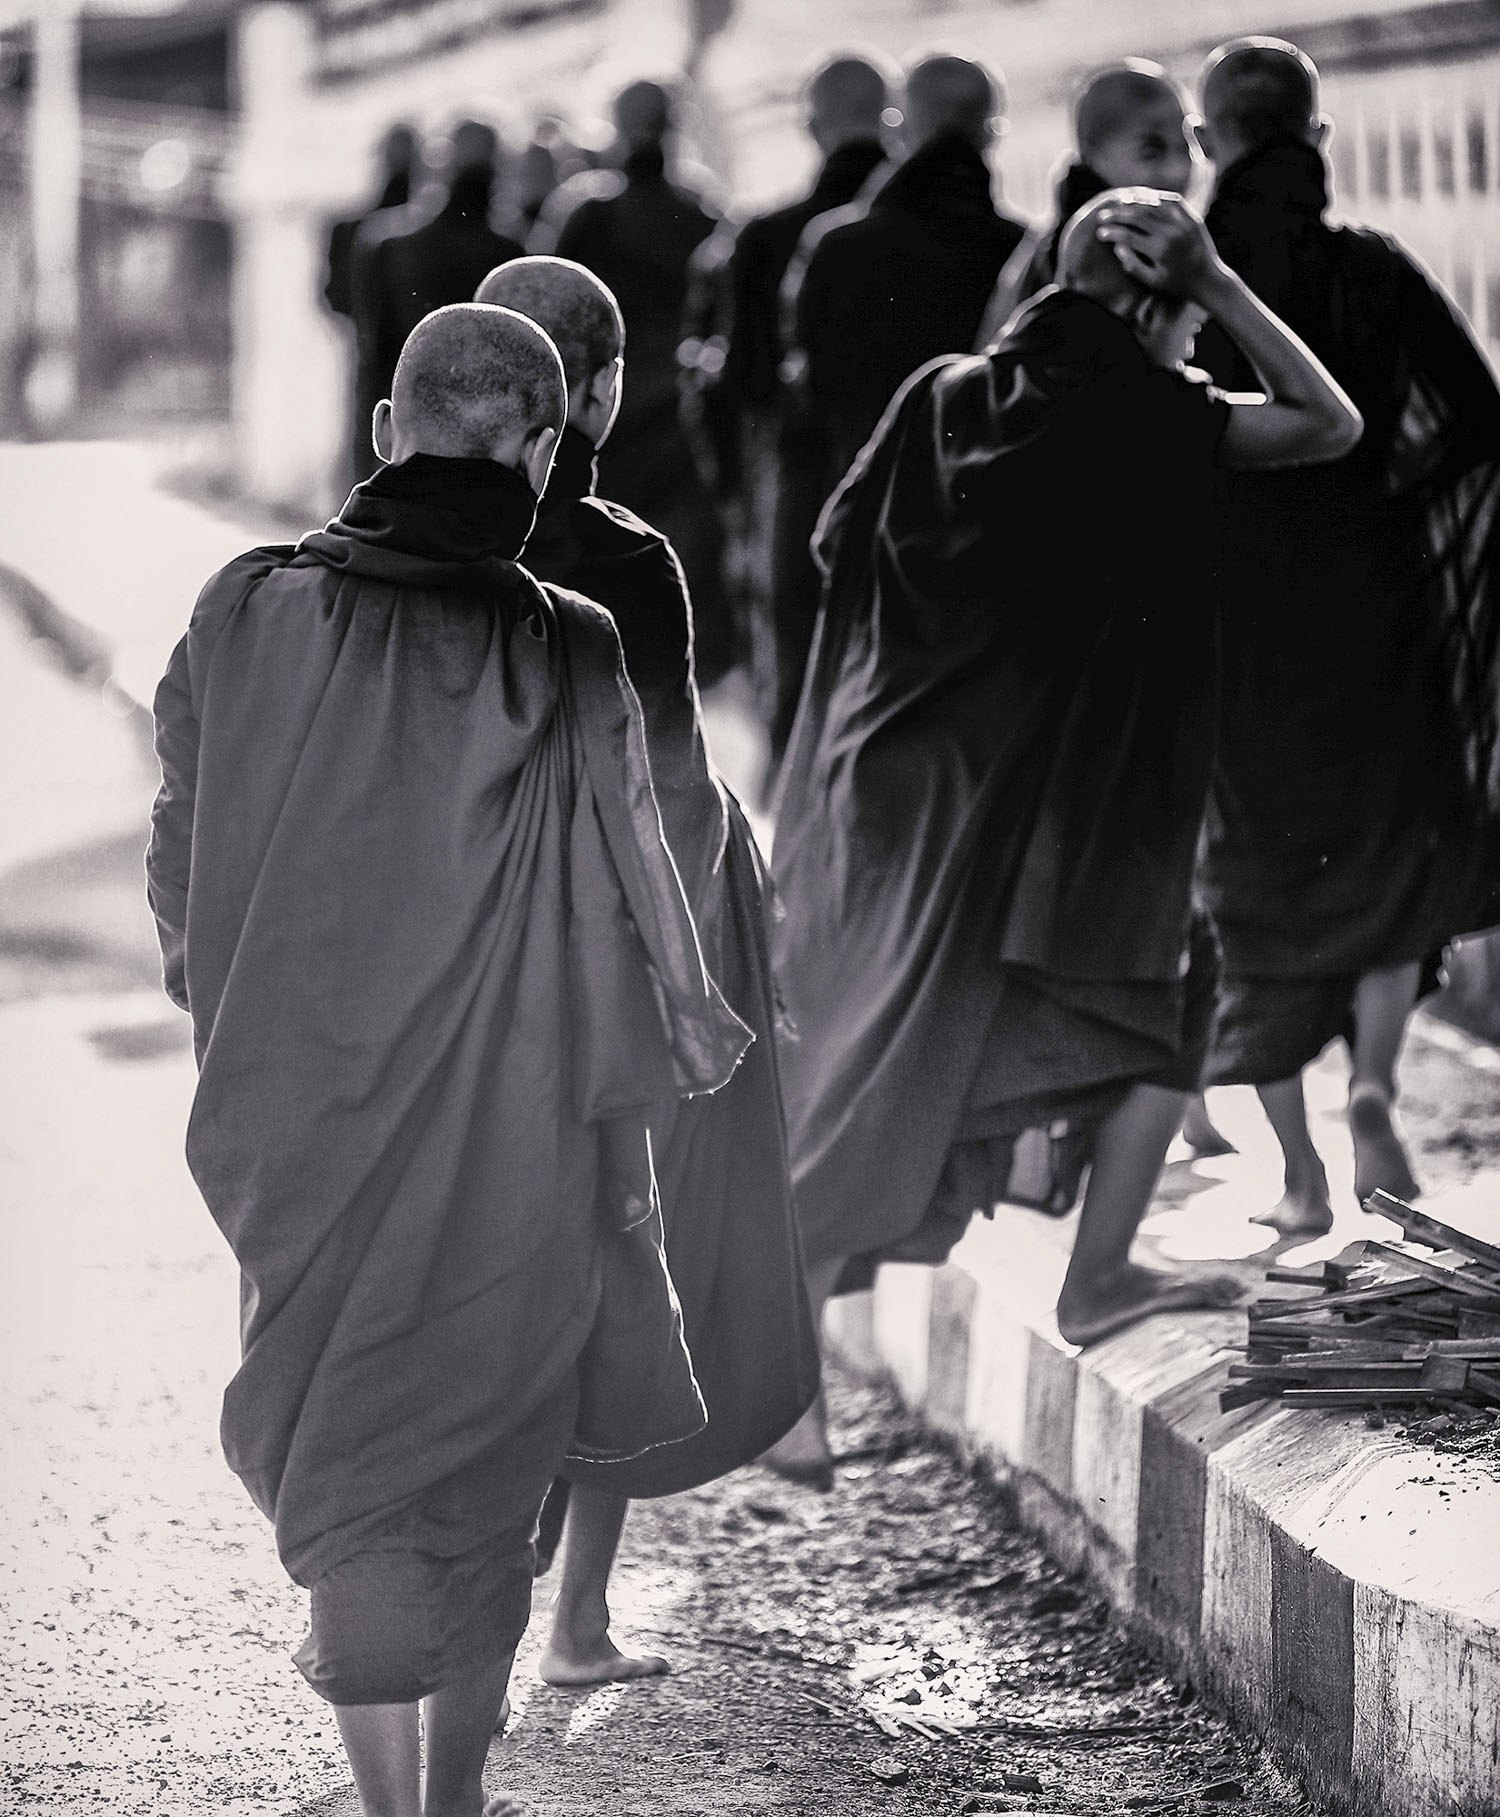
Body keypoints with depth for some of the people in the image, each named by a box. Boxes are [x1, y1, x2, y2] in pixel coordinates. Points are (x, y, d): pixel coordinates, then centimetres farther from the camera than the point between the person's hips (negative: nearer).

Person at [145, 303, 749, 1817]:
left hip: (299, 1131, 1)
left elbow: (178, 867, 0)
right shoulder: (568, 660, -15)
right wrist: (688, 1023, 14)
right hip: (506, 1141, -1)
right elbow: (632, 888, -7)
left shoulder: (245, 615, -8)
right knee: (484, 1462, 16)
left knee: (340, 1461, 14)